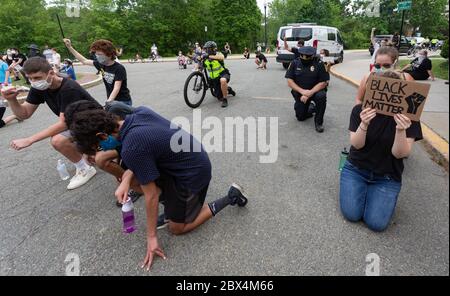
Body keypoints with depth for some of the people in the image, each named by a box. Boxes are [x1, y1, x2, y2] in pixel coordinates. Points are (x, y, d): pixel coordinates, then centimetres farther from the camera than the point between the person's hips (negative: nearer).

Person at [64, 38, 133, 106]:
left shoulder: (119, 68, -18)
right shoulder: (101, 64, 1)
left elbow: (116, 88, -26)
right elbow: (84, 61, 16)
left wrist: (108, 102, -36)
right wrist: (70, 47, 16)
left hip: (123, 102, -7)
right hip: (111, 101, 7)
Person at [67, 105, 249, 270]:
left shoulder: (130, 149, -27)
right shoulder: (140, 112, -6)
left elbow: (151, 195, -19)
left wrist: (151, 237, -6)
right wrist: (126, 179, -3)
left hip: (194, 173, -9)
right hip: (193, 158, 9)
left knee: (177, 228, 11)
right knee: (130, 178, 7)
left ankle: (231, 197, 10)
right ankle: (172, 205, 18)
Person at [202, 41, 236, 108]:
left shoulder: (218, 54, -14)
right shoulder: (205, 59, -1)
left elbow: (221, 57, -38)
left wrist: (209, 56, -45)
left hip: (223, 74, -5)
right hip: (215, 79, 5)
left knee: (222, 80, -44)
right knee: (220, 98, 7)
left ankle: (225, 100, -28)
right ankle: (228, 89, 40)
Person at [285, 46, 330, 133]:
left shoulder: (319, 64, -13)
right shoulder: (295, 63, -6)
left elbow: (323, 83, -14)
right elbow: (289, 81, -9)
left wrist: (309, 94, -27)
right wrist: (302, 91, -23)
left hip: (315, 90, -2)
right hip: (300, 93, 2)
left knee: (321, 96, -36)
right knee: (301, 117, -1)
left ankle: (319, 122, -14)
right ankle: (311, 109, 35)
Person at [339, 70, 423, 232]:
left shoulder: (407, 117, -12)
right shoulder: (360, 110, -9)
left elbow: (400, 154, -16)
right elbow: (356, 144, -15)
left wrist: (401, 130, -35)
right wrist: (364, 124, -35)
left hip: (387, 177, 0)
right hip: (356, 169, 1)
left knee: (376, 223, -15)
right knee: (352, 214, -15)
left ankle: (372, 191, 15)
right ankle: (363, 189, 16)